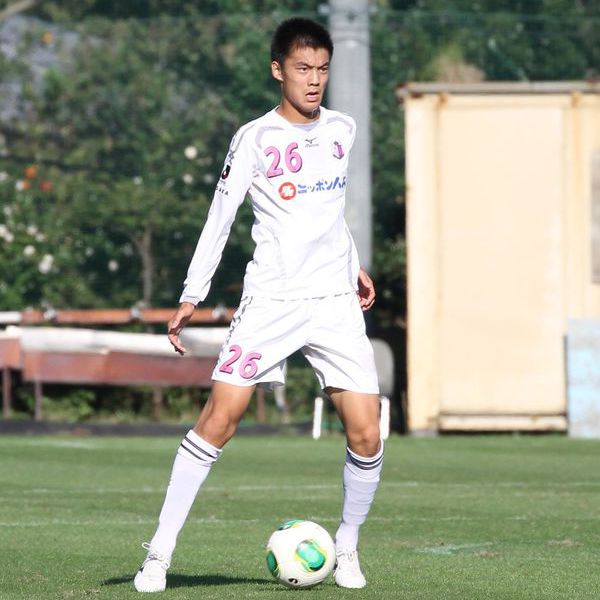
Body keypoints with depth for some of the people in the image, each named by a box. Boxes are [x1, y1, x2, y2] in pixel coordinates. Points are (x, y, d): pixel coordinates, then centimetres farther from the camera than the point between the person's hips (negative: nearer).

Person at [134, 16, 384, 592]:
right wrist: (191, 296, -6)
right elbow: (219, 219, -2)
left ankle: (347, 545, 18)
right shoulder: (255, 139, -4)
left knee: (366, 435, -6)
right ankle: (160, 550, -5)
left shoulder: (341, 130, 10)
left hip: (336, 303, 4)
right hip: (270, 301, -4)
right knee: (218, 419, -13)